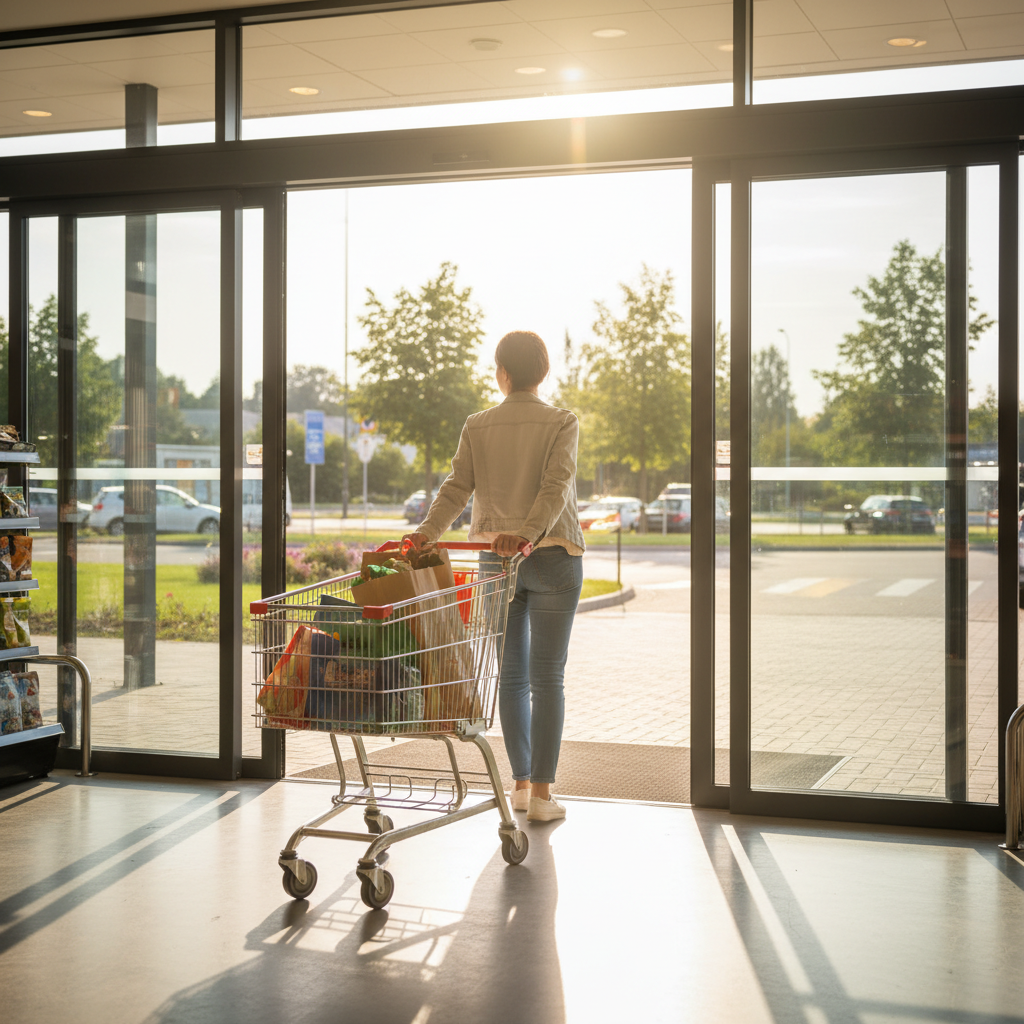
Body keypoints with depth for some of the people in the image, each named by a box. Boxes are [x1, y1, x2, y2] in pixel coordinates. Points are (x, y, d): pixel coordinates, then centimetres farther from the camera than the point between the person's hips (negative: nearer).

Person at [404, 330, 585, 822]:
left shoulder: (477, 426, 6)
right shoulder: (562, 423, -1)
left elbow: (457, 486, -7)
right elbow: (555, 486, -16)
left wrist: (427, 533, -14)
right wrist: (526, 533, -26)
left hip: (495, 559, 2)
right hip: (552, 556, -2)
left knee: (511, 675, 11)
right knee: (547, 678, -1)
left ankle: (520, 783, 17)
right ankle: (541, 793, -2)